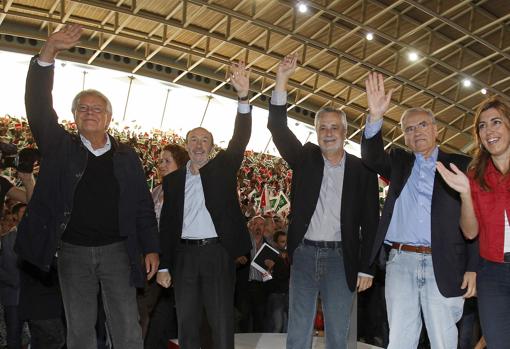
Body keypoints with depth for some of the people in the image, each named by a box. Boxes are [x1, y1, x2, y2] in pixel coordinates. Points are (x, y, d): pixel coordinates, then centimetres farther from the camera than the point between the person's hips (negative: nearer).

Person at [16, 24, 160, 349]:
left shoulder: (127, 156, 4)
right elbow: (38, 107, -10)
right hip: (73, 251, 1)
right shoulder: (60, 147, 3)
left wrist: (151, 248, -2)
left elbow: (143, 205, 5)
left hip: (117, 249, 0)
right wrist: (48, 52, -21)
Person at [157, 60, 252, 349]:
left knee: (222, 322, 2)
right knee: (187, 322, 10)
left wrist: (244, 97, -25)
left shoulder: (223, 167, 5)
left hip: (218, 252, -2)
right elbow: (167, 223, 10)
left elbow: (240, 141, -11)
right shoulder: (173, 180, 11)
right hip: (184, 254, 3)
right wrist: (163, 265, 5)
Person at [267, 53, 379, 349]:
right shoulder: (305, 158, 6)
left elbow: (370, 222, 0)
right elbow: (278, 127, -5)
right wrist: (282, 80, -15)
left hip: (341, 258, -1)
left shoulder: (362, 170, 1)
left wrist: (366, 269, -3)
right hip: (304, 254, 1)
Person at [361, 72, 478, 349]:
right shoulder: (398, 161, 13)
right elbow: (371, 157, -7)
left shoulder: (460, 165, 6)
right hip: (400, 263, 2)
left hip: (444, 266, -1)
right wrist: (375, 117, -23)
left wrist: (473, 268, -5)